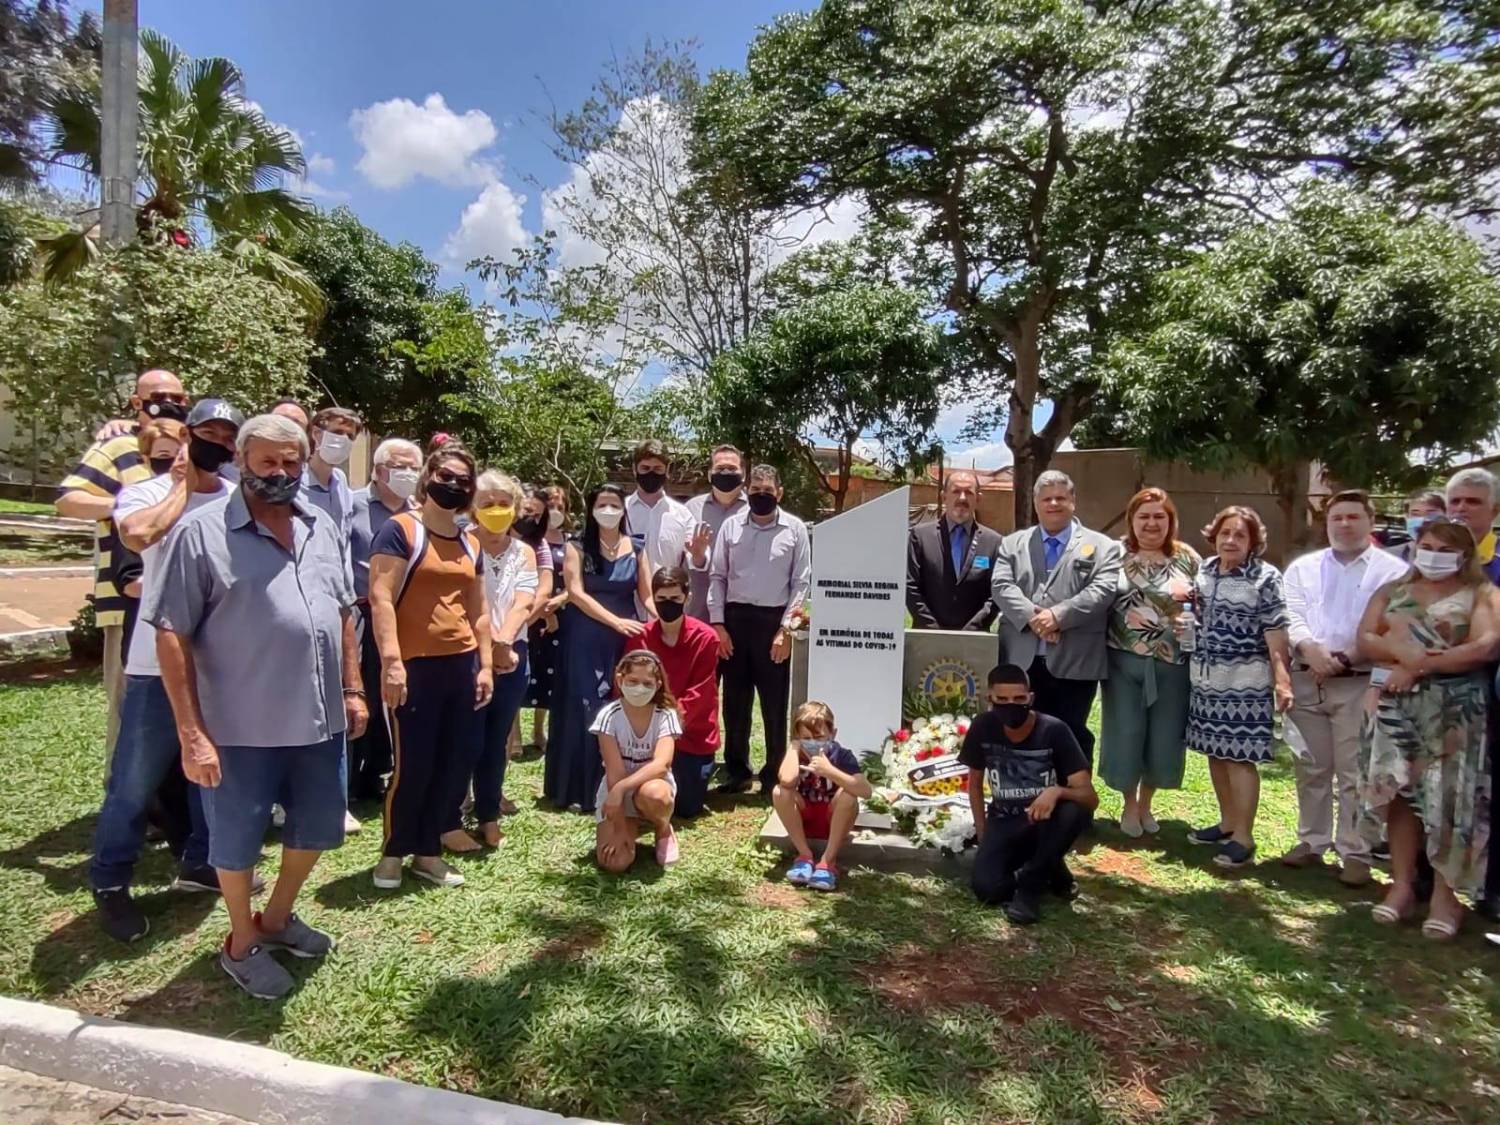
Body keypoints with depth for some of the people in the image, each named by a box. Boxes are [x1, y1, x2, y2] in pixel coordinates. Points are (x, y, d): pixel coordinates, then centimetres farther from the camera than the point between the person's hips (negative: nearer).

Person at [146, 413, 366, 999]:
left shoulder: (322, 528, 6)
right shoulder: (201, 533, -12)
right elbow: (171, 636, -13)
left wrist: (352, 689, 9)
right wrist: (191, 733, -16)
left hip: (319, 720, 6)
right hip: (241, 728, -5)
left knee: (317, 826, 19)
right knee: (238, 840, 13)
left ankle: (278, 918, 44)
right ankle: (242, 944, 36)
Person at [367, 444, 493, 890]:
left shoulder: (470, 545, 15)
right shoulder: (399, 530, -5)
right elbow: (380, 599, -13)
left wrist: (485, 665, 12)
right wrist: (391, 660, -21)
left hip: (461, 665, 7)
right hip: (415, 666, -6)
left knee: (458, 762, 10)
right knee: (414, 764, 0)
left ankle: (428, 852, 26)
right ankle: (393, 853, 22)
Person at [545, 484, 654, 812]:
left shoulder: (635, 549, 8)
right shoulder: (578, 547, 1)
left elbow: (647, 596, 6)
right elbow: (576, 593, -9)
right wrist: (615, 621, -18)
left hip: (625, 638, 2)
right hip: (585, 639, -2)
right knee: (584, 709, 0)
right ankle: (581, 787, 10)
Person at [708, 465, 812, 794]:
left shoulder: (795, 529, -1)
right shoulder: (731, 526, 4)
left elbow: (802, 582, -1)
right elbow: (718, 577, 6)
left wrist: (786, 629, -8)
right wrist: (717, 623, -1)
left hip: (774, 621, -2)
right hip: (735, 618, 2)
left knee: (775, 704, 7)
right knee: (734, 701, 11)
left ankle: (775, 774, 20)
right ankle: (737, 771, 25)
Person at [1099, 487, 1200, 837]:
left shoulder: (1188, 559, 4)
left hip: (1172, 664, 1)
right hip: (1124, 661, -1)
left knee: (1164, 737, 10)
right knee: (1125, 734, 6)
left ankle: (1145, 803, 33)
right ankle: (1129, 805, 28)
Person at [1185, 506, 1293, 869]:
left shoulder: (1266, 577, -8)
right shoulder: (1204, 571, 8)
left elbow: (1276, 634, -13)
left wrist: (1282, 680, -19)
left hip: (1245, 680, -6)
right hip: (1206, 678, 6)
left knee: (1239, 757, -3)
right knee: (1216, 752, 13)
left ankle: (1243, 837, 6)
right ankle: (1228, 823, 28)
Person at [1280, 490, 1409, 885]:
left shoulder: (1393, 570, 2)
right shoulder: (1303, 567, 12)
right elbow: (1291, 616, 2)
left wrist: (1346, 658, -17)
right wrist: (1311, 650, -16)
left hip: (1360, 684, -3)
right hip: (1307, 681, 3)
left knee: (1354, 774, 0)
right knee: (1311, 769, 11)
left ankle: (1355, 853, 11)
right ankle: (1312, 842, 22)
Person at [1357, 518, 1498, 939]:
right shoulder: (1393, 591, 13)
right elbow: (1365, 639, 3)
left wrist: (1420, 666, -14)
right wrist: (1401, 652, -16)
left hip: (1455, 708, -3)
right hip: (1398, 704, 3)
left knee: (1449, 797, -1)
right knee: (1399, 791, 4)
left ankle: (1445, 895, 9)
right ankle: (1402, 885, 13)